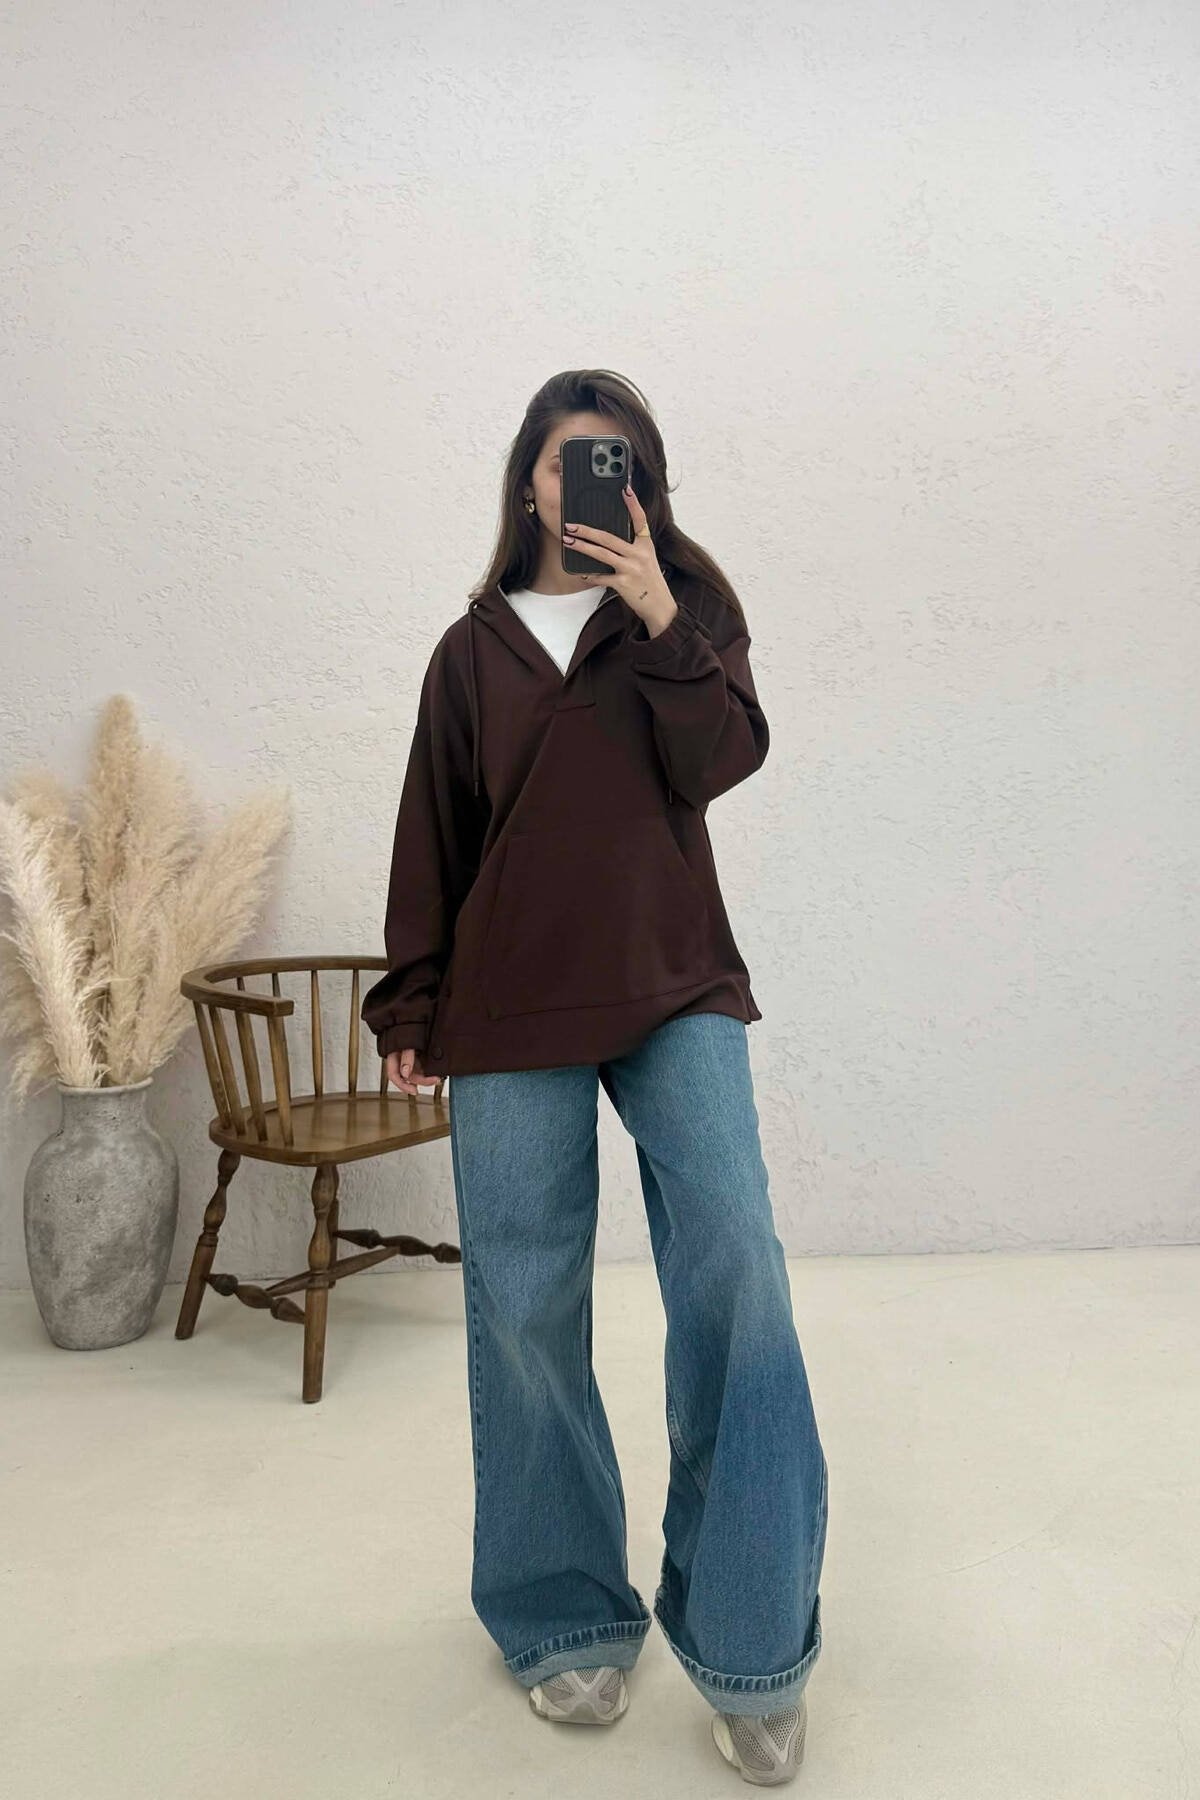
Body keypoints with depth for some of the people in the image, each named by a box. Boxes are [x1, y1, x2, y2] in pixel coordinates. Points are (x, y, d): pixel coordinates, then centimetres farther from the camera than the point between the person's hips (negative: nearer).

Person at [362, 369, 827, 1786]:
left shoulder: (686, 604, 13)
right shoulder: (475, 647, 13)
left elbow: (721, 760, -2)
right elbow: (432, 835, 11)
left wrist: (659, 622, -10)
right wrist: (411, 1005, 8)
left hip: (675, 988, 0)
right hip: (513, 1007, 1)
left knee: (735, 1268, -14)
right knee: (524, 1308, 2)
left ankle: (749, 1649, 2)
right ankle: (564, 1625, 21)